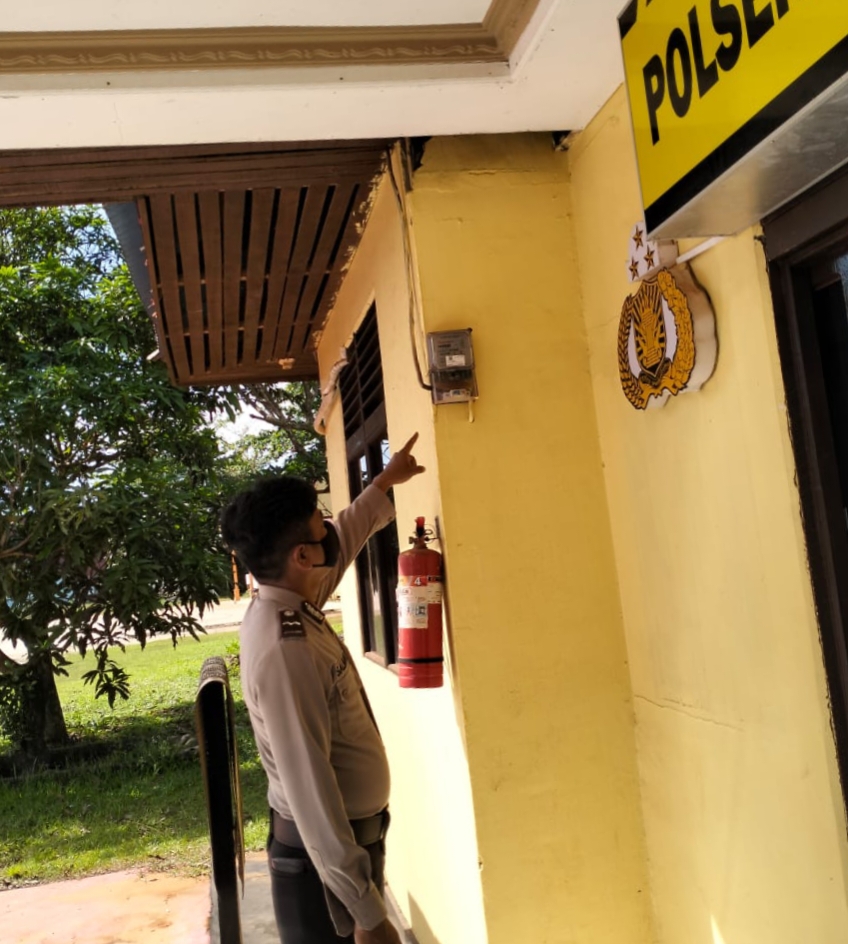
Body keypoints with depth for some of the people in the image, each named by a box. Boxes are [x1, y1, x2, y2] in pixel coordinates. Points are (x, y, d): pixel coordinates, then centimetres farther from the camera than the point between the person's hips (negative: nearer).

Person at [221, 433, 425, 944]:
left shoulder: (290, 605, 0)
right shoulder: (285, 652, -29)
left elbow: (342, 543, 21)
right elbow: (309, 791, -30)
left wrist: (385, 483, 32)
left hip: (345, 836, 9)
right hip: (326, 853, -9)